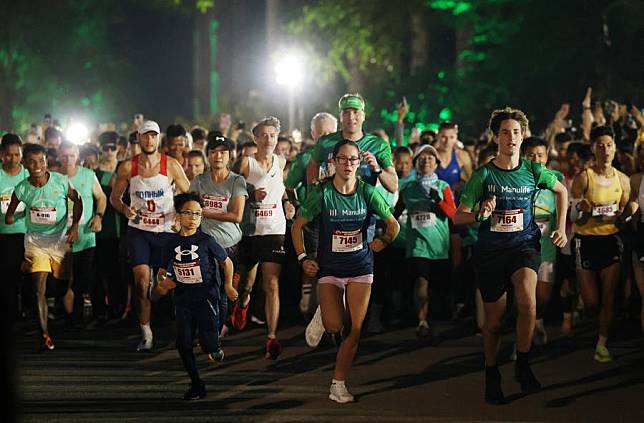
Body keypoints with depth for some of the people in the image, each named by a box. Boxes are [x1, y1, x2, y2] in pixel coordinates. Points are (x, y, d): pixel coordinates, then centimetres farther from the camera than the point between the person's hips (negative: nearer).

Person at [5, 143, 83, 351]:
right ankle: (45, 335, -12)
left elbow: (77, 200, 1)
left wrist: (75, 225, -7)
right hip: (35, 240, 0)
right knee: (39, 288, -11)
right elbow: (9, 214, 9)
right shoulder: (21, 189, -10)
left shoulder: (60, 181, -14)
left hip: (60, 238, 0)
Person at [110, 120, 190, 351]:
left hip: (166, 230, 0)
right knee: (142, 282, -10)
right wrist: (125, 209, -13)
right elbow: (114, 196, 8)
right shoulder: (127, 167, -2)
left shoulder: (171, 165, -5)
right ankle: (145, 333, -1)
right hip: (138, 230, 0)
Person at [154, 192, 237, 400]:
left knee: (209, 345, -9)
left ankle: (215, 348, 29)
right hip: (183, 299, 4)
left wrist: (228, 285, -2)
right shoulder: (173, 242, 4)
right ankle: (196, 384, 15)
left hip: (206, 297, -3)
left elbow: (226, 262, 5)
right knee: (183, 345, 1)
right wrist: (162, 282, -6)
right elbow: (166, 270, 14)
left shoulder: (206, 241, -6)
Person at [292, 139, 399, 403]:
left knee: (354, 329, -4)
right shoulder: (322, 193, -9)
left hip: (360, 265, 2)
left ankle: (338, 385, 6)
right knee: (334, 326, -15)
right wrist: (303, 258, -8)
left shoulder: (367, 192, -5)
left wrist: (384, 241, -15)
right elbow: (297, 226, 1)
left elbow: (393, 224, 3)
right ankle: (321, 316, 24)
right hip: (329, 266, -1)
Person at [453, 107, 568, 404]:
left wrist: (561, 228, 14)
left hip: (524, 245, 0)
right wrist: (480, 215, -24)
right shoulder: (483, 175, -6)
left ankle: (523, 366, -11)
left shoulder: (533, 171, -1)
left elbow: (561, 191, 20)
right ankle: (492, 375, 31)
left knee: (527, 300, -28)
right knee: (493, 320, 7)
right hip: (490, 250, 0)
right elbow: (458, 217, -4)